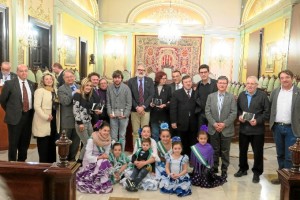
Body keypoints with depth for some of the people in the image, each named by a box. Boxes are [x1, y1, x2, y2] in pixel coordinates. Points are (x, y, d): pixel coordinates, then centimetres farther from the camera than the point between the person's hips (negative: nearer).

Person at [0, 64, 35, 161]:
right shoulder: (9, 83, -6)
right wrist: (10, 111, 6)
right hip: (15, 117, -4)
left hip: (28, 116, 4)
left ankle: (22, 162, 30)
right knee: (13, 143, 5)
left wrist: (31, 112, 9)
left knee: (25, 142, 14)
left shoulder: (31, 84, 7)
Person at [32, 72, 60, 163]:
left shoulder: (55, 90, 12)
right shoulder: (40, 91, -8)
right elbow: (37, 106, -16)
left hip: (54, 122, 6)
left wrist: (57, 120, 8)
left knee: (52, 146, 12)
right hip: (43, 123, -6)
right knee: (43, 147, 1)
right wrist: (46, 117, -20)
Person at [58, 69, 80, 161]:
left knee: (76, 141, 14)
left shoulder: (79, 87, 12)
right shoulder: (61, 89, -7)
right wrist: (73, 93, -22)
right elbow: (65, 102, -22)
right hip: (67, 120, -5)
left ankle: (72, 158, 29)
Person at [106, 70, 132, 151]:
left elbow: (129, 103, -4)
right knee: (113, 136, 9)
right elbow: (108, 102, 6)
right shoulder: (109, 88, 2)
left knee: (122, 135, 6)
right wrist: (110, 113, -3)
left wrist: (125, 114, -10)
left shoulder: (126, 88, -4)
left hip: (123, 115, -2)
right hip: (113, 115, 2)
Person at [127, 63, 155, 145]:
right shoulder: (131, 81, 4)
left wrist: (143, 106, -12)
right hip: (134, 110, 0)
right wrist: (136, 107, -12)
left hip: (146, 110, 0)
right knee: (135, 131, 4)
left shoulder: (149, 81, 5)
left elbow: (151, 95, -3)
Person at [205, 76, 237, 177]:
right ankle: (214, 168, 27)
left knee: (225, 151, 9)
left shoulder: (231, 97, -1)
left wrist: (224, 124, -16)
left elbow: (234, 113, -7)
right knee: (214, 150, 13)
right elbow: (207, 112, -1)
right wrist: (214, 123, -12)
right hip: (213, 129, 2)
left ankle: (224, 170, 22)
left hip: (226, 129, -1)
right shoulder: (211, 96, 4)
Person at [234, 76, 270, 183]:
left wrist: (258, 121, -19)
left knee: (258, 152, 6)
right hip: (243, 128, 4)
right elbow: (238, 108, 13)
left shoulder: (263, 95, -7)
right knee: (242, 150, 16)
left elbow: (267, 112, -8)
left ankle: (257, 172, 23)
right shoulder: (241, 95, 7)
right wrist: (239, 116, -7)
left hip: (257, 129, -4)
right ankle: (243, 168, 34)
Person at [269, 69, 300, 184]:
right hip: (277, 127, 4)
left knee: (290, 156, 0)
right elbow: (270, 108, 10)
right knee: (280, 154, 15)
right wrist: (271, 123, 4)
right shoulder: (275, 92, 7)